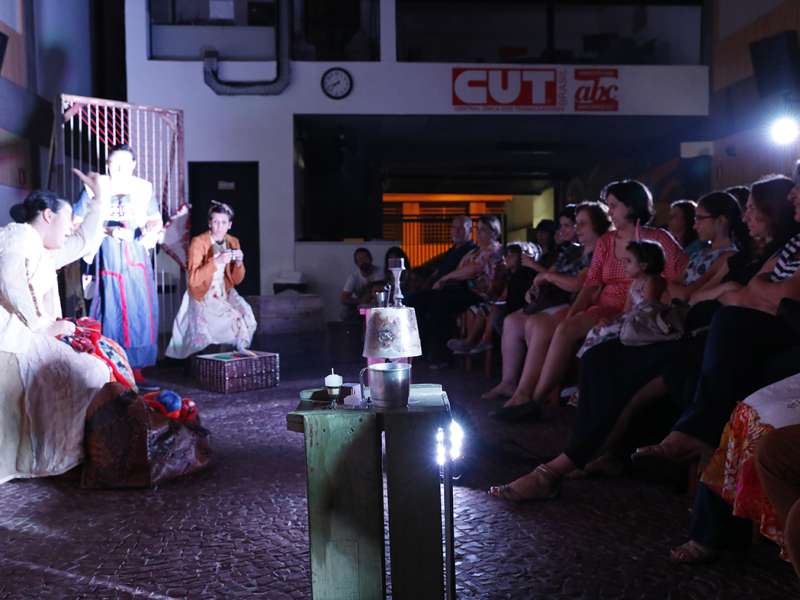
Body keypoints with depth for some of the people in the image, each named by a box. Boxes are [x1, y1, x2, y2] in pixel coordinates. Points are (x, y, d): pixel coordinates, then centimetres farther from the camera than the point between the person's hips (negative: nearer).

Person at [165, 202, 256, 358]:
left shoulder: (233, 242, 3)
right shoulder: (198, 242, -13)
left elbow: (236, 280, 8)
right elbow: (193, 280, -20)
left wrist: (239, 263, -12)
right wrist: (216, 262, -30)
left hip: (226, 293, 5)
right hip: (203, 296, -5)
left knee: (246, 317, -21)